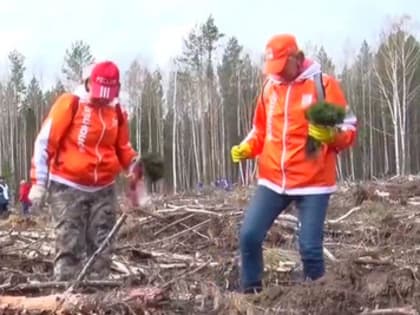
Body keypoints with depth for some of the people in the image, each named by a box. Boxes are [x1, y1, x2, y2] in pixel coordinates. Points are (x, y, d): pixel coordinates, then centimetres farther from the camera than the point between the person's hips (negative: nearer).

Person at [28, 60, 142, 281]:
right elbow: (45, 142, -8)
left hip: (103, 190, 5)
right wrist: (38, 183, -10)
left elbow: (123, 149, 18)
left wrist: (135, 163, -3)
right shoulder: (70, 104, -10)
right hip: (68, 187, -5)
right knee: (70, 247, -8)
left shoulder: (117, 113, 5)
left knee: (101, 247, 7)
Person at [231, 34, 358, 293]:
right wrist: (246, 148, 1)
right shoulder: (269, 87, 10)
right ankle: (251, 294, 12)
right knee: (249, 235, -3)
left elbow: (349, 129, -4)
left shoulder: (324, 84, -4)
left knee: (310, 247, -5)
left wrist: (331, 135, -25)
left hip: (313, 183, -4)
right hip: (272, 181, 4)